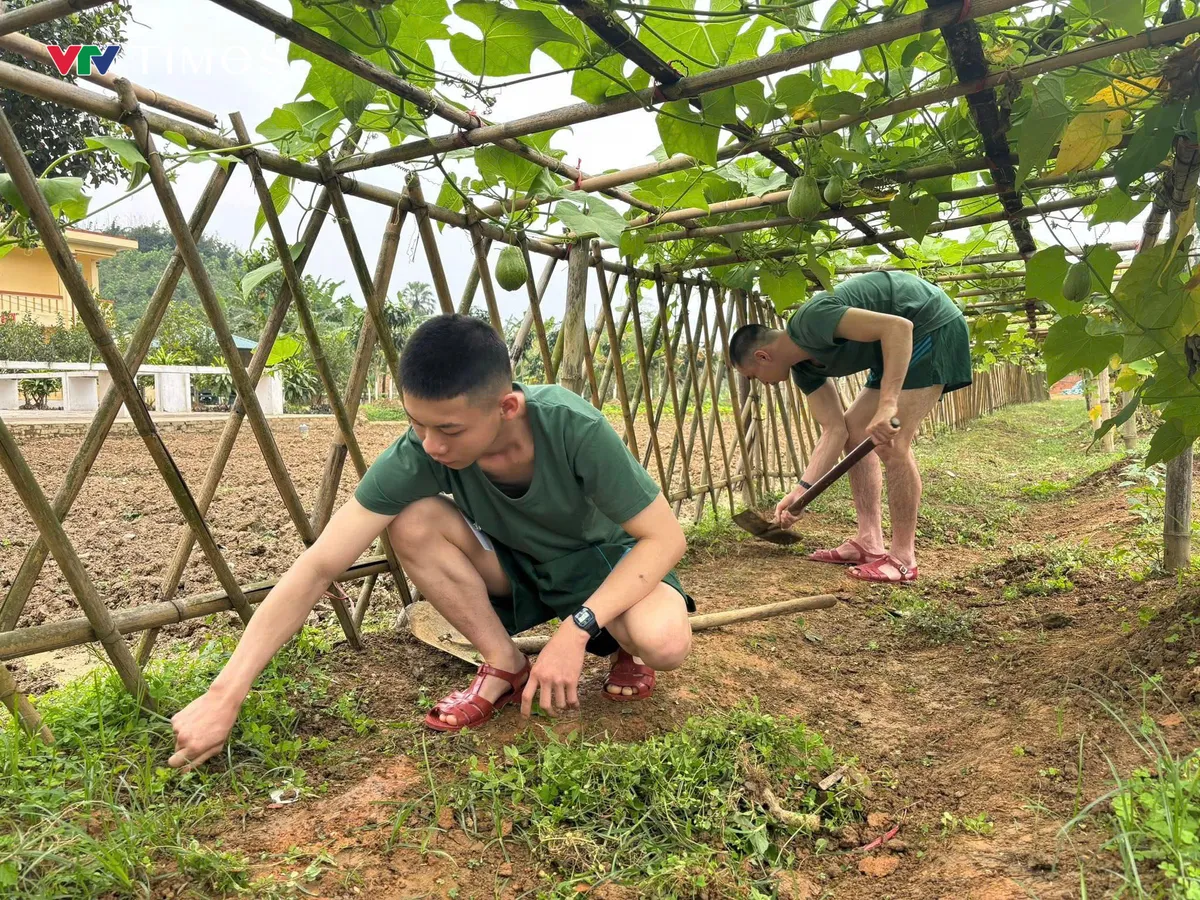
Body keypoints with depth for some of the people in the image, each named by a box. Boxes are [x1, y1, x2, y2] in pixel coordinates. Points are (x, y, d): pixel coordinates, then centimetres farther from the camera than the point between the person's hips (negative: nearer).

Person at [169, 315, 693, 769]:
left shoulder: (574, 428, -34)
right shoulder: (416, 454, -27)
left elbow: (664, 537, -27)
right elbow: (318, 566, -27)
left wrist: (577, 628, -38)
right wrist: (224, 696, -31)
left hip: (600, 563, -2)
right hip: (514, 569, 3)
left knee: (664, 641, -35)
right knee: (414, 522, -27)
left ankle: (624, 649, 3)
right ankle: (505, 667, -8)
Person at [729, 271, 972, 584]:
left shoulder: (810, 321, -24)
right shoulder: (804, 366, 4)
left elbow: (898, 326, -32)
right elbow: (834, 430, 2)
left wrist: (887, 403, -40)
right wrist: (802, 490, -3)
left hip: (933, 324, -10)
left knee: (890, 443, -16)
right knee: (853, 428, 8)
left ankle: (903, 559, -7)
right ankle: (869, 542, 9)